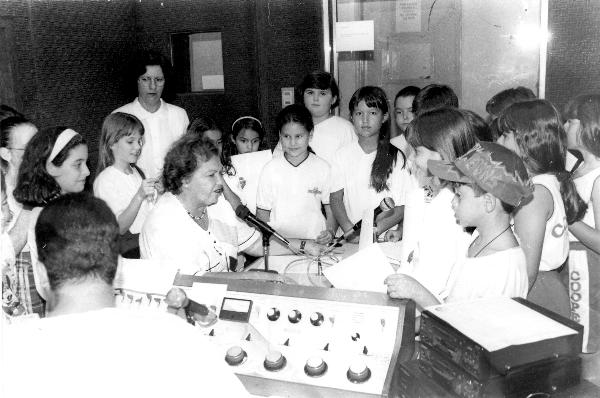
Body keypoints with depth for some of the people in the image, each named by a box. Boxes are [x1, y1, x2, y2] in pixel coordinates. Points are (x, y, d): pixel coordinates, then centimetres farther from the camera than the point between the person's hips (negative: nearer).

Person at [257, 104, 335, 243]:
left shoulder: (323, 168, 5)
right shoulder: (270, 169, 4)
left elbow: (331, 209, 11)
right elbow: (262, 212, 8)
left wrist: (330, 232, -6)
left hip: (315, 241, 1)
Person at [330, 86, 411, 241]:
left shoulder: (396, 157, 3)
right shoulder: (343, 154, 9)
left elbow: (403, 206, 0)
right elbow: (336, 199, 5)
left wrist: (376, 230, -13)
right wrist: (351, 231, -9)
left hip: (385, 237, -1)